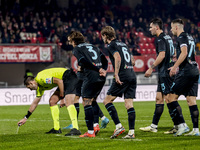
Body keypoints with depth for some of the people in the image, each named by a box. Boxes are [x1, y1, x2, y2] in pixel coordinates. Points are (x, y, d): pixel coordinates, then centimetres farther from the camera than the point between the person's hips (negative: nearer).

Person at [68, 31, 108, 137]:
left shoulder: (76, 49, 3)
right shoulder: (93, 47, 24)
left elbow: (84, 62, -13)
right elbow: (104, 60, 15)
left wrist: (98, 69, -12)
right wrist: (104, 70, 1)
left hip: (91, 77, -7)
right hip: (101, 78, 7)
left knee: (86, 102, -1)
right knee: (93, 101, 22)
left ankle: (90, 131, -5)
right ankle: (96, 126, 12)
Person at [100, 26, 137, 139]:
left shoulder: (112, 45, 0)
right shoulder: (123, 44, 23)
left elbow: (118, 58, -17)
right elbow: (133, 62, 24)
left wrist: (116, 74, -21)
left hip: (123, 76, -8)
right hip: (132, 75, 8)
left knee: (107, 101, 0)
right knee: (129, 104, 4)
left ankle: (119, 126, -11)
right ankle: (132, 131, -3)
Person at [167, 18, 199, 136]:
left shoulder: (182, 37, -7)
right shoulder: (190, 37, 20)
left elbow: (184, 53, -21)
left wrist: (175, 67, -19)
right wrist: (178, 67, 32)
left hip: (185, 72, -9)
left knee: (172, 98, -4)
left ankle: (182, 125, -10)